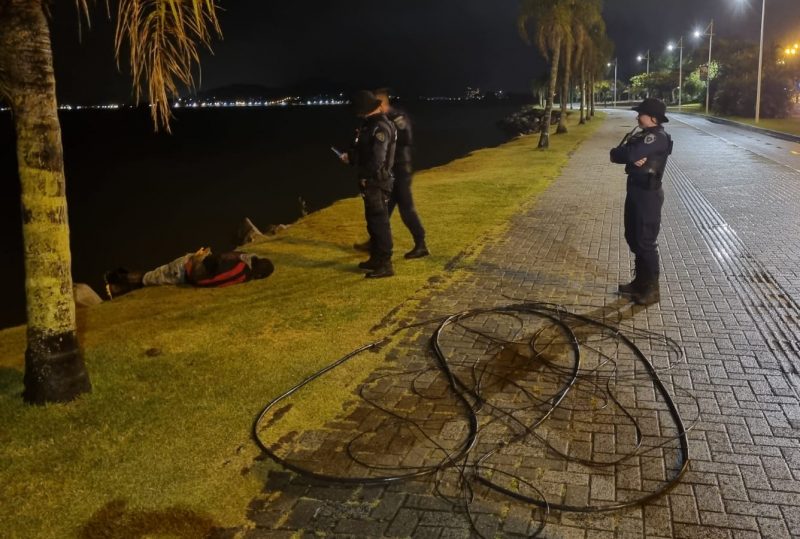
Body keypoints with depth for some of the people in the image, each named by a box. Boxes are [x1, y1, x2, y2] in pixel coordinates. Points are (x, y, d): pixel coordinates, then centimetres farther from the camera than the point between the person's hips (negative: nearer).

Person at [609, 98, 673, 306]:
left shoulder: (658, 137, -16)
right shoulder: (642, 135, 14)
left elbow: (630, 154, -28)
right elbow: (616, 155, 3)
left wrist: (621, 152, -5)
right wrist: (631, 158, -18)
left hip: (648, 195, -10)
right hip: (635, 192, 10)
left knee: (645, 242, -3)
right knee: (634, 239, 16)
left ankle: (652, 289, 7)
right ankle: (640, 282, 28)